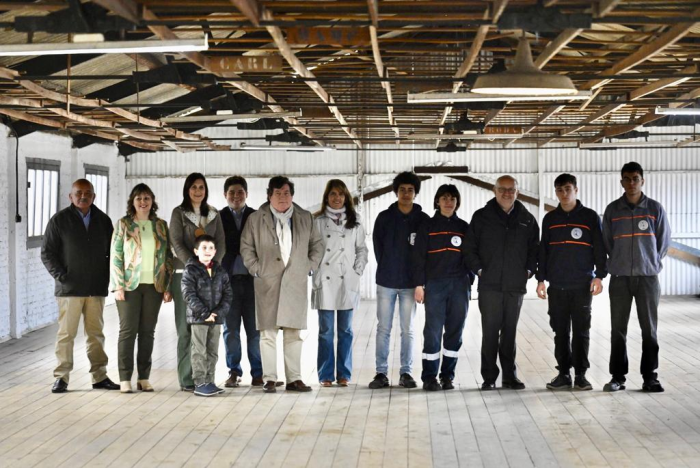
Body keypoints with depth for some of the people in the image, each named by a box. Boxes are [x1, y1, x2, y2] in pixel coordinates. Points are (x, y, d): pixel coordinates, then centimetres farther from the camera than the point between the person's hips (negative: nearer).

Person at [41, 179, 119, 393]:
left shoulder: (103, 220, 9)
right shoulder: (59, 220, 0)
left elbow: (112, 251, 16)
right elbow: (47, 253, 0)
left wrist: (107, 275, 4)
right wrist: (61, 276, -9)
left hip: (97, 288, 3)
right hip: (69, 287, -3)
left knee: (96, 333, 7)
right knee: (66, 333, -1)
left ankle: (100, 376, 13)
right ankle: (61, 377, 5)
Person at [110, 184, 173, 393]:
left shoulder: (161, 225, 9)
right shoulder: (123, 224, 2)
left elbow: (168, 257, 9)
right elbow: (116, 256, -2)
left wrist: (167, 287, 3)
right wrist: (118, 286, -10)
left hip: (154, 286, 3)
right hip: (130, 285, -3)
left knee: (148, 331, 6)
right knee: (128, 330, -1)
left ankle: (144, 377, 12)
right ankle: (125, 378, 3)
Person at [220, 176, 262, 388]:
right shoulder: (218, 218, 7)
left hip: (252, 279, 0)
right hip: (228, 279, 0)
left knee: (254, 329, 2)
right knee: (230, 329, 4)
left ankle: (258, 373, 8)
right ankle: (234, 372, 13)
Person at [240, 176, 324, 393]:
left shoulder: (305, 218, 10)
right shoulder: (256, 219, 5)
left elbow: (317, 245, 16)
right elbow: (246, 247, 8)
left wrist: (309, 267, 6)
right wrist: (257, 269, -1)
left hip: (296, 283, 2)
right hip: (267, 283, -2)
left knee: (294, 333, 3)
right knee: (268, 332, -2)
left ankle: (294, 378, 8)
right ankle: (269, 379, 3)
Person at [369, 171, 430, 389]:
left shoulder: (423, 220, 2)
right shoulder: (384, 218, 3)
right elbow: (378, 247, 6)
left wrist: (418, 276, -1)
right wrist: (387, 269, 2)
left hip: (410, 283, 0)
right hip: (386, 282, 0)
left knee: (408, 330, 5)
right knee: (383, 329, 2)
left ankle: (406, 372, 11)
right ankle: (381, 373, 6)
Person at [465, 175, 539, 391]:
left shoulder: (527, 219, 9)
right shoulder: (482, 217, 2)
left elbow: (535, 249, 16)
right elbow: (469, 248, 4)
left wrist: (529, 270, 4)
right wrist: (479, 269, -4)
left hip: (516, 285, 2)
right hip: (489, 284, -2)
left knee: (510, 331, 8)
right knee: (490, 331, -1)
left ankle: (510, 376, 15)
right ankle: (489, 377, 5)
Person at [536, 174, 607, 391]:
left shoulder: (590, 217, 3)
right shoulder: (550, 219, 10)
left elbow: (600, 249, 2)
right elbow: (543, 250, 12)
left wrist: (599, 275, -6)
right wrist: (541, 279, 7)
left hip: (582, 284, -2)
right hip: (556, 285, 2)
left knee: (581, 330, 1)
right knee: (560, 331, 5)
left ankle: (581, 374, 7)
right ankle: (564, 373, 11)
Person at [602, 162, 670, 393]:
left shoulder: (655, 208, 1)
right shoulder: (612, 210, 3)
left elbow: (664, 241, 7)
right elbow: (606, 242, 9)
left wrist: (651, 263, 8)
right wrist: (620, 262, 7)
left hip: (648, 277, -1)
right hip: (619, 278, 1)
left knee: (649, 329, 3)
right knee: (618, 330, 3)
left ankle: (650, 376, 10)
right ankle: (617, 376, 10)